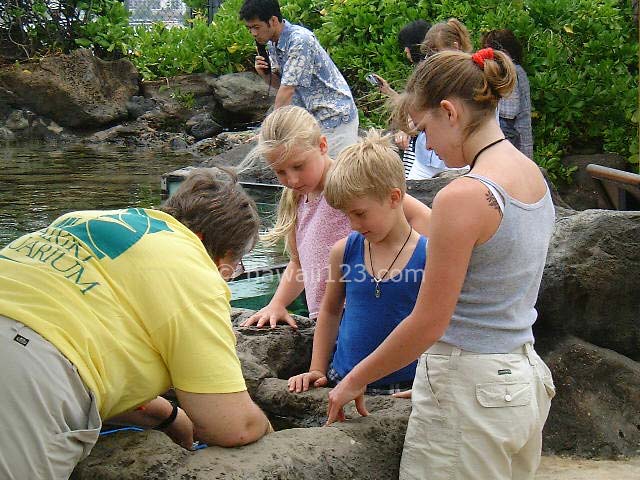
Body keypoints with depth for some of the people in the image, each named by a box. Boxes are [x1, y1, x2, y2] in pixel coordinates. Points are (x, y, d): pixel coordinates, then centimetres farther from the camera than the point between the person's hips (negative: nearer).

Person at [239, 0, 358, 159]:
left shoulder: (300, 40, -23)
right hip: (311, 116, 8)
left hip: (334, 115, -8)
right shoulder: (272, 44, 5)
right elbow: (279, 83, 12)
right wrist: (264, 74, -10)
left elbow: (288, 88, -23)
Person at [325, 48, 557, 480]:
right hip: (526, 378, 9)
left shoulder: (464, 197, -22)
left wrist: (355, 380, -4)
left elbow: (428, 325, -18)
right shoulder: (534, 176, 5)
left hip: (469, 392, -9)